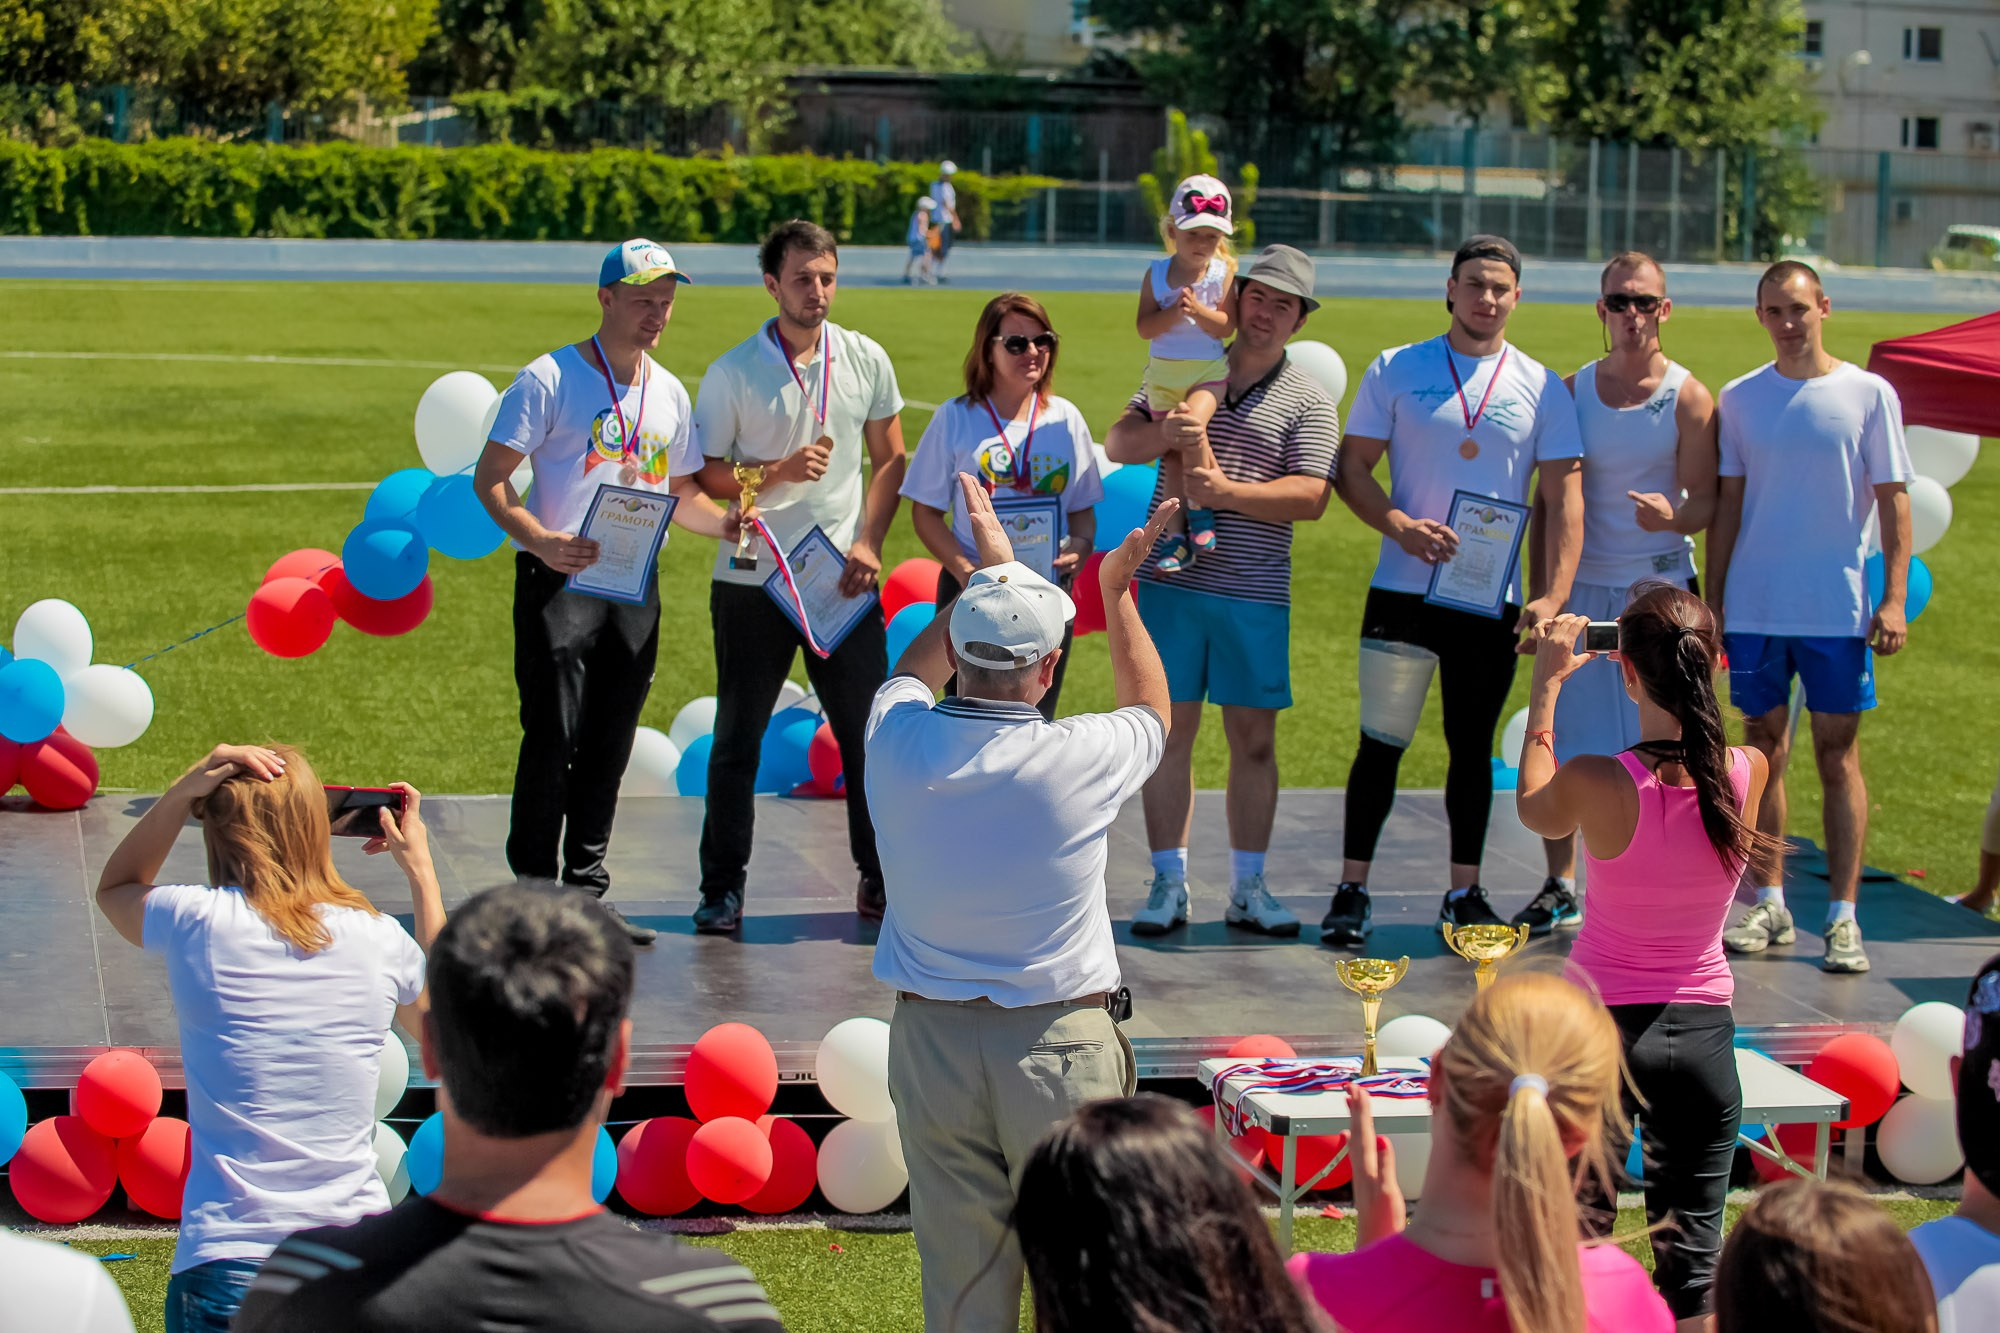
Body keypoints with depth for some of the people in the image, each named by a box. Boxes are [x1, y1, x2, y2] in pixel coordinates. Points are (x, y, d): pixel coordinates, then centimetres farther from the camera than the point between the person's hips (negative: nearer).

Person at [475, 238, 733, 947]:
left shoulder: (669, 393, 14)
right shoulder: (549, 379, -5)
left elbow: (682, 494, 21)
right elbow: (490, 477, -7)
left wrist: (729, 522, -1)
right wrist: (540, 541, -24)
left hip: (635, 587, 6)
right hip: (560, 580, -6)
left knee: (610, 745, 8)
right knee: (552, 738, -9)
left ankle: (585, 894, 16)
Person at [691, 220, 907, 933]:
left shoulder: (866, 360, 4)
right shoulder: (732, 372, -4)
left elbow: (890, 460, 11)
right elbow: (705, 476, -2)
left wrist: (868, 543, -2)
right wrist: (779, 472, -18)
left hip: (843, 580, 2)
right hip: (752, 580, -2)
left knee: (868, 733, 3)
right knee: (737, 739, 3)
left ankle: (880, 876, 16)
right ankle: (724, 888, 12)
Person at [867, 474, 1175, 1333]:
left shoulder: (896, 743, -8)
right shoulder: (1079, 760, -14)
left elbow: (912, 673, 20)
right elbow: (1151, 712, 12)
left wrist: (987, 574, 27)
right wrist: (1118, 591, 21)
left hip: (930, 1035, 3)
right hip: (1060, 1045, -3)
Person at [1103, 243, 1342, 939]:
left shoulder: (1309, 401, 4)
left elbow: (1311, 496, -7)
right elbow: (1117, 444, 8)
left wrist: (1228, 491, -21)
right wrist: (1164, 433, -13)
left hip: (1255, 593, -1)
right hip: (1170, 577, 1)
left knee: (1254, 738, 2)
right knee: (1170, 728, 2)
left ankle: (1248, 887, 12)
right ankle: (1169, 882, 9)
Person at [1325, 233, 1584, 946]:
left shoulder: (1542, 387, 6)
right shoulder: (1396, 371, 4)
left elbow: (1564, 499, 2)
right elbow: (1353, 469, 3)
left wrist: (1554, 595, -9)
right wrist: (1401, 527, -15)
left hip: (1493, 598, 1)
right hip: (1403, 591, -1)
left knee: (1473, 746, 9)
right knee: (1382, 742, -1)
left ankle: (1464, 892, 18)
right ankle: (1352, 891, 6)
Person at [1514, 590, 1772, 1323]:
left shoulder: (1596, 782, -19)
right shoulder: (1749, 774, -11)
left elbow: (1534, 809, 5)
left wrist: (1547, 685, 11)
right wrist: (1685, 665, 18)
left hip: (1602, 1027, -2)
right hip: (1702, 1031, 2)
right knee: (1690, 1256, 9)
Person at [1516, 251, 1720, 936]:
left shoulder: (1688, 398, -2)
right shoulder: (1572, 391, 6)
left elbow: (1707, 500, -4)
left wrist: (1674, 515, -27)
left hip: (1659, 588, -3)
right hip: (1581, 587, 3)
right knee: (1560, 743, 4)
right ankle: (1560, 890, 17)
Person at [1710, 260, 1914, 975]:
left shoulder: (1868, 394, 0)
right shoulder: (1740, 398, 7)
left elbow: (1893, 500, 0)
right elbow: (1728, 505, 10)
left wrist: (1894, 598, -8)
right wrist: (1710, 601, 6)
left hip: (1837, 608, -2)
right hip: (1754, 607, 2)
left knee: (1838, 755, 0)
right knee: (1764, 752, 6)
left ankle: (1843, 916, 2)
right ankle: (1768, 906, 14)